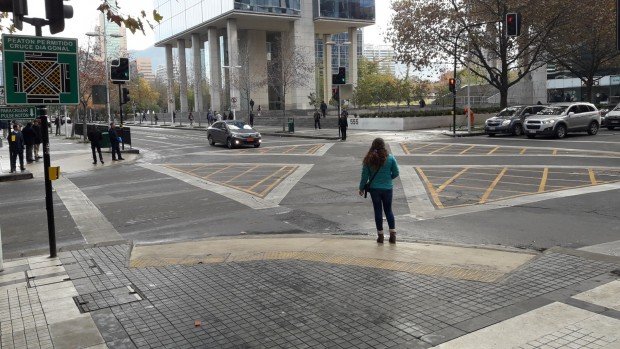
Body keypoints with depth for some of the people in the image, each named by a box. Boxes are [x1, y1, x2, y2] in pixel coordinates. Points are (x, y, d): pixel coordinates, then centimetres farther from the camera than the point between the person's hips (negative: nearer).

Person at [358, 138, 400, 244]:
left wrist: (361, 188, 8)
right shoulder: (390, 158, -8)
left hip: (374, 188, 0)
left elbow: (365, 176, -4)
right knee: (388, 210, 13)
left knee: (378, 211, 8)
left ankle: (380, 235, 12)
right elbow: (396, 173, -2)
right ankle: (393, 234, 10)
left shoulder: (369, 159, -8)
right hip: (387, 188, 0)